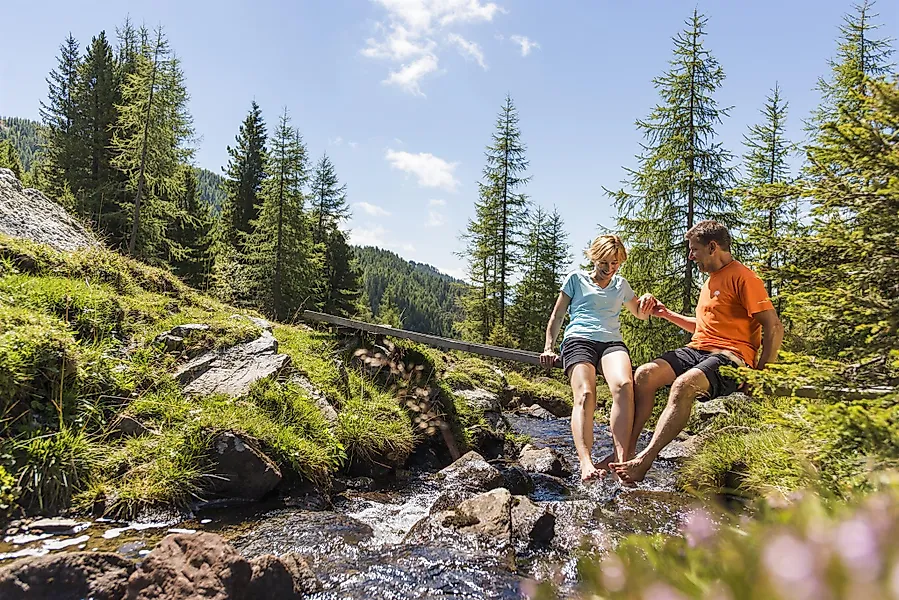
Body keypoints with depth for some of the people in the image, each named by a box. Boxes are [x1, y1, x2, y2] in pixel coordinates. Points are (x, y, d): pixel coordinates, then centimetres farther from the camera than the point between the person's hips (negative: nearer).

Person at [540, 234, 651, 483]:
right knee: (585, 395, -31)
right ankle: (586, 463, -45)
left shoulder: (621, 284, 29)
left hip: (612, 342, 3)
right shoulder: (576, 279, 19)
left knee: (624, 385, -34)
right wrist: (548, 348, 7)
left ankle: (621, 457, -41)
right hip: (579, 340, -2)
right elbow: (557, 316, 19)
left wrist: (647, 305, 16)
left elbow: (640, 314, 40)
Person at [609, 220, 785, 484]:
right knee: (644, 374, -17)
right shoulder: (711, 280, 25)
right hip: (697, 350, 8)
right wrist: (668, 314, 23)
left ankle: (645, 460, -40)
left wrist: (760, 375, -16)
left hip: (730, 356, -8)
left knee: (684, 385, -37)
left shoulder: (743, 278, -4)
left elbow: (774, 327, -10)